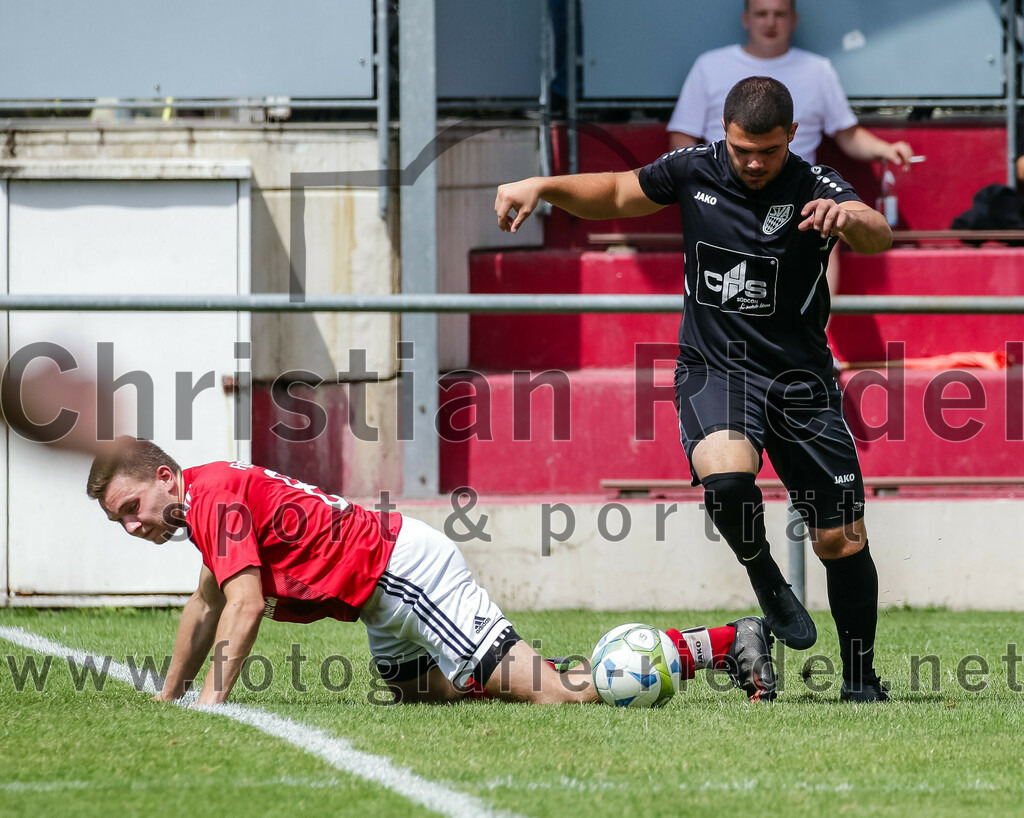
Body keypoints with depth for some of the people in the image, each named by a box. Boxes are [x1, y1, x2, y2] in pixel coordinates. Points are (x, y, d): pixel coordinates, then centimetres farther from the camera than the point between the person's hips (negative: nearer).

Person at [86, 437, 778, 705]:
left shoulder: (213, 495, -13)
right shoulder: (213, 493, 18)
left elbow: (246, 605, -21)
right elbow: (209, 603, 31)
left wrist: (212, 702, -23)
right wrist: (167, 699, 31)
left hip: (403, 569, -11)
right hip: (386, 598, 11)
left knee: (547, 693, -16)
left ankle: (725, 644, -14)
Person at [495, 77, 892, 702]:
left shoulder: (813, 188, -12)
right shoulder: (694, 171, -3)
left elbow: (879, 237, -30)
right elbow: (616, 195, 14)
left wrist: (851, 217, -53)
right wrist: (541, 187, 0)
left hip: (800, 378, 0)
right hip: (714, 371, 1)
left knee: (842, 539, 1)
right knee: (726, 479, -31)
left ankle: (861, 681, 21)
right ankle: (763, 576, -1)